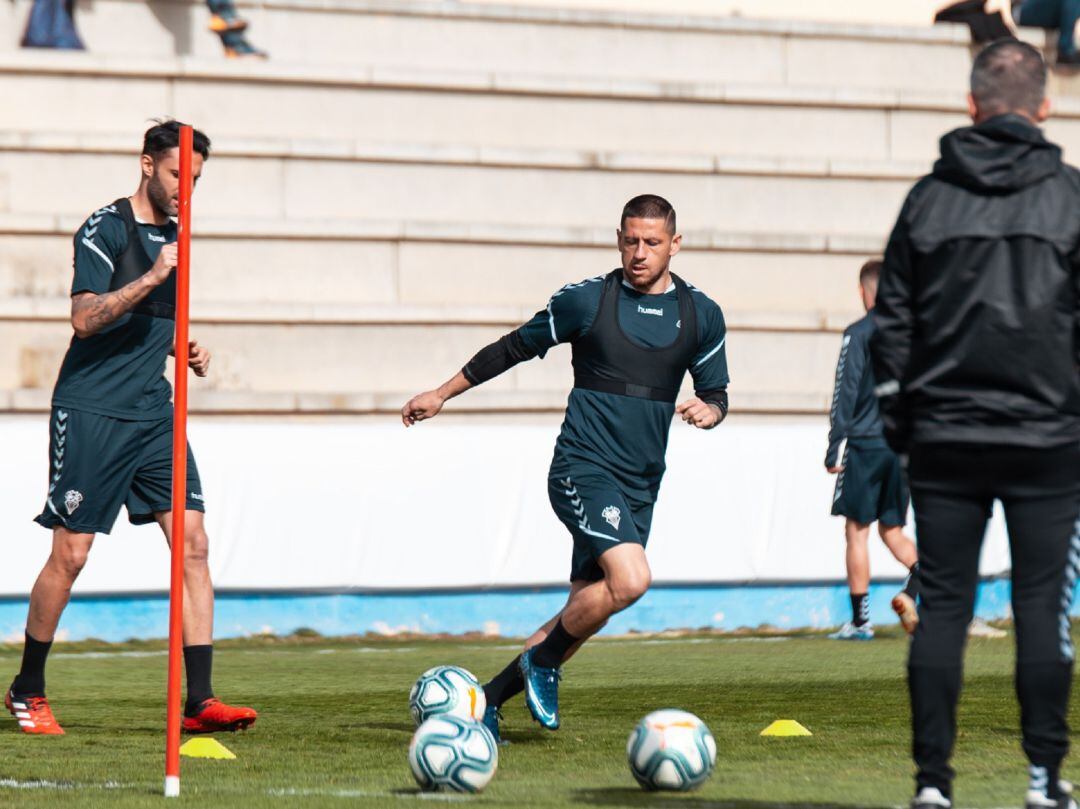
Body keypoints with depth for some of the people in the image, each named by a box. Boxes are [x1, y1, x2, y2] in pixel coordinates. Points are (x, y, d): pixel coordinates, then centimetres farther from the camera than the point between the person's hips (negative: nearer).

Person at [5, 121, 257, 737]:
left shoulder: (175, 236, 16)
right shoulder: (105, 229, -7)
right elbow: (86, 317, -18)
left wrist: (188, 350, 9)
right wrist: (152, 276, -25)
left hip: (153, 412, 7)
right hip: (91, 413, -7)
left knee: (193, 543, -6)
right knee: (70, 554, -3)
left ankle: (200, 701, -7)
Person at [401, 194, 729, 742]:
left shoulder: (702, 315, 7)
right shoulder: (586, 300, -2)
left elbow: (716, 392, 16)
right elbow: (516, 347, 10)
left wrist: (708, 410, -9)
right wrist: (444, 393, 16)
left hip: (640, 486, 5)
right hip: (583, 467, -5)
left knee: (587, 608, 4)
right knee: (630, 579, -26)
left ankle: (488, 698, 20)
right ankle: (543, 663, -3)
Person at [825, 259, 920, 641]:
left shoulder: (859, 334, -7)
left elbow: (845, 394, -10)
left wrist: (833, 449, -5)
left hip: (865, 443, -5)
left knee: (856, 531, 4)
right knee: (892, 529, 13)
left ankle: (860, 620, 4)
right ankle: (920, 571, -19)